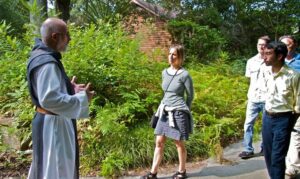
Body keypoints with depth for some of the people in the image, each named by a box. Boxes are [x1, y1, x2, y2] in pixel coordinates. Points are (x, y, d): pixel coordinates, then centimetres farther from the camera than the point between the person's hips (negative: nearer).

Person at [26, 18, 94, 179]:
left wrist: (70, 89, 9)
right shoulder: (47, 63, -23)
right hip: (53, 125, -10)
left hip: (51, 122, 10)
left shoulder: (42, 56, 9)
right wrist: (81, 98, -20)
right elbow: (49, 99, -29)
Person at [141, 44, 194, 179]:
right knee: (159, 142, 7)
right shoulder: (165, 72, 8)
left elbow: (190, 96, -1)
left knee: (179, 143, 6)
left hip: (178, 113, -6)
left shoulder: (184, 75, -11)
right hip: (165, 112, 6)